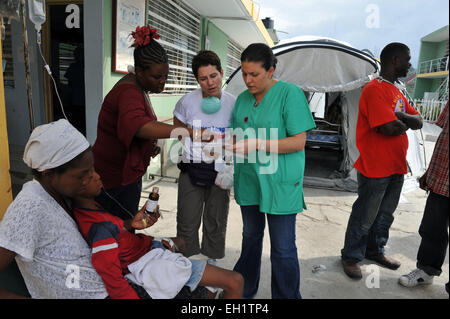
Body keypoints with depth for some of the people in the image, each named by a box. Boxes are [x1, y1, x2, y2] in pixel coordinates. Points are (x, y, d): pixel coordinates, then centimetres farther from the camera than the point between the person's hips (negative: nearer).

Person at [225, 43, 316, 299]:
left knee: (283, 249, 3)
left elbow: (298, 142, -15)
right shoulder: (243, 98, 9)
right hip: (249, 180, 6)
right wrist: (233, 143, -7)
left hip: (280, 183, -6)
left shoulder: (290, 93, -10)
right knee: (251, 237, 21)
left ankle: (287, 296, 25)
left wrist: (256, 144, -22)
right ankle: (244, 290, 40)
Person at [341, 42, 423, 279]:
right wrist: (405, 122, -1)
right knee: (365, 217, 3)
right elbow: (391, 128, -24)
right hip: (375, 169, -9)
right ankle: (352, 256, 20)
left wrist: (400, 117, -11)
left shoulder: (396, 91, 15)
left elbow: (418, 121, 10)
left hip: (396, 167, 9)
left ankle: (375, 251, 37)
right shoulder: (374, 90, -16)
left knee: (385, 214, 19)